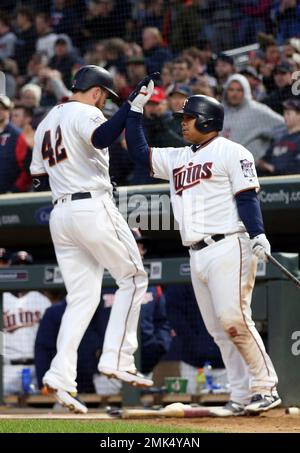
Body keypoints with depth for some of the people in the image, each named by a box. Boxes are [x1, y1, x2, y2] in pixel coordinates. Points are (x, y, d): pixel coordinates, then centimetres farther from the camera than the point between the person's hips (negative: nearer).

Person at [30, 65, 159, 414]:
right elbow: (102, 138, -28)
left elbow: (38, 178, 23)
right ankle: (116, 359, -6)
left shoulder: (45, 124, 21)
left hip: (60, 213, 8)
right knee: (133, 279, 3)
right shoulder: (84, 113, -5)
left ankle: (60, 376, -6)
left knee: (82, 298, 8)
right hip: (93, 207, -8)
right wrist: (131, 104, -26)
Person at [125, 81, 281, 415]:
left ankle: (265, 387, -12)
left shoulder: (230, 152, 0)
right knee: (218, 329, 3)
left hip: (228, 247, -8)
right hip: (197, 255, 8)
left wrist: (257, 235, -22)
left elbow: (247, 197, -8)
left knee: (232, 318, -18)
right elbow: (139, 151, 26)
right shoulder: (178, 158, 21)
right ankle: (242, 395, 4)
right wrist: (136, 107, 20)